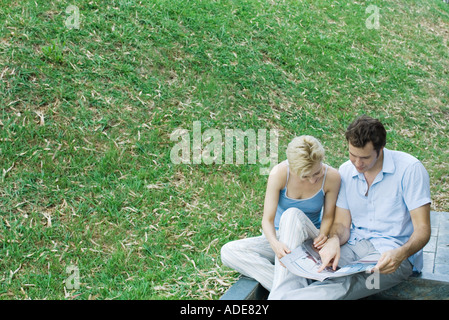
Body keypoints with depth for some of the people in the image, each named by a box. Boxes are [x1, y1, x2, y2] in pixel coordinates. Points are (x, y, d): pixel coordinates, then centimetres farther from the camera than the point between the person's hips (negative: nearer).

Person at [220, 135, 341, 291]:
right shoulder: (279, 173, -21)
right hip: (279, 240, 1)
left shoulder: (331, 177, -17)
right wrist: (275, 243, -41)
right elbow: (267, 220, -20)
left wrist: (323, 235, -27)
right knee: (228, 252, -23)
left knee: (293, 214, -35)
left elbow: (328, 217, -4)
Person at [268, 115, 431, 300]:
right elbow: (342, 224, 7)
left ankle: (280, 297, -48)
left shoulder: (409, 169, -10)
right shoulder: (346, 171, 7)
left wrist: (400, 254, -33)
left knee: (345, 284, -37)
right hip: (354, 245, 4)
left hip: (391, 254, -4)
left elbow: (422, 229, -11)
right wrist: (334, 241, -19)